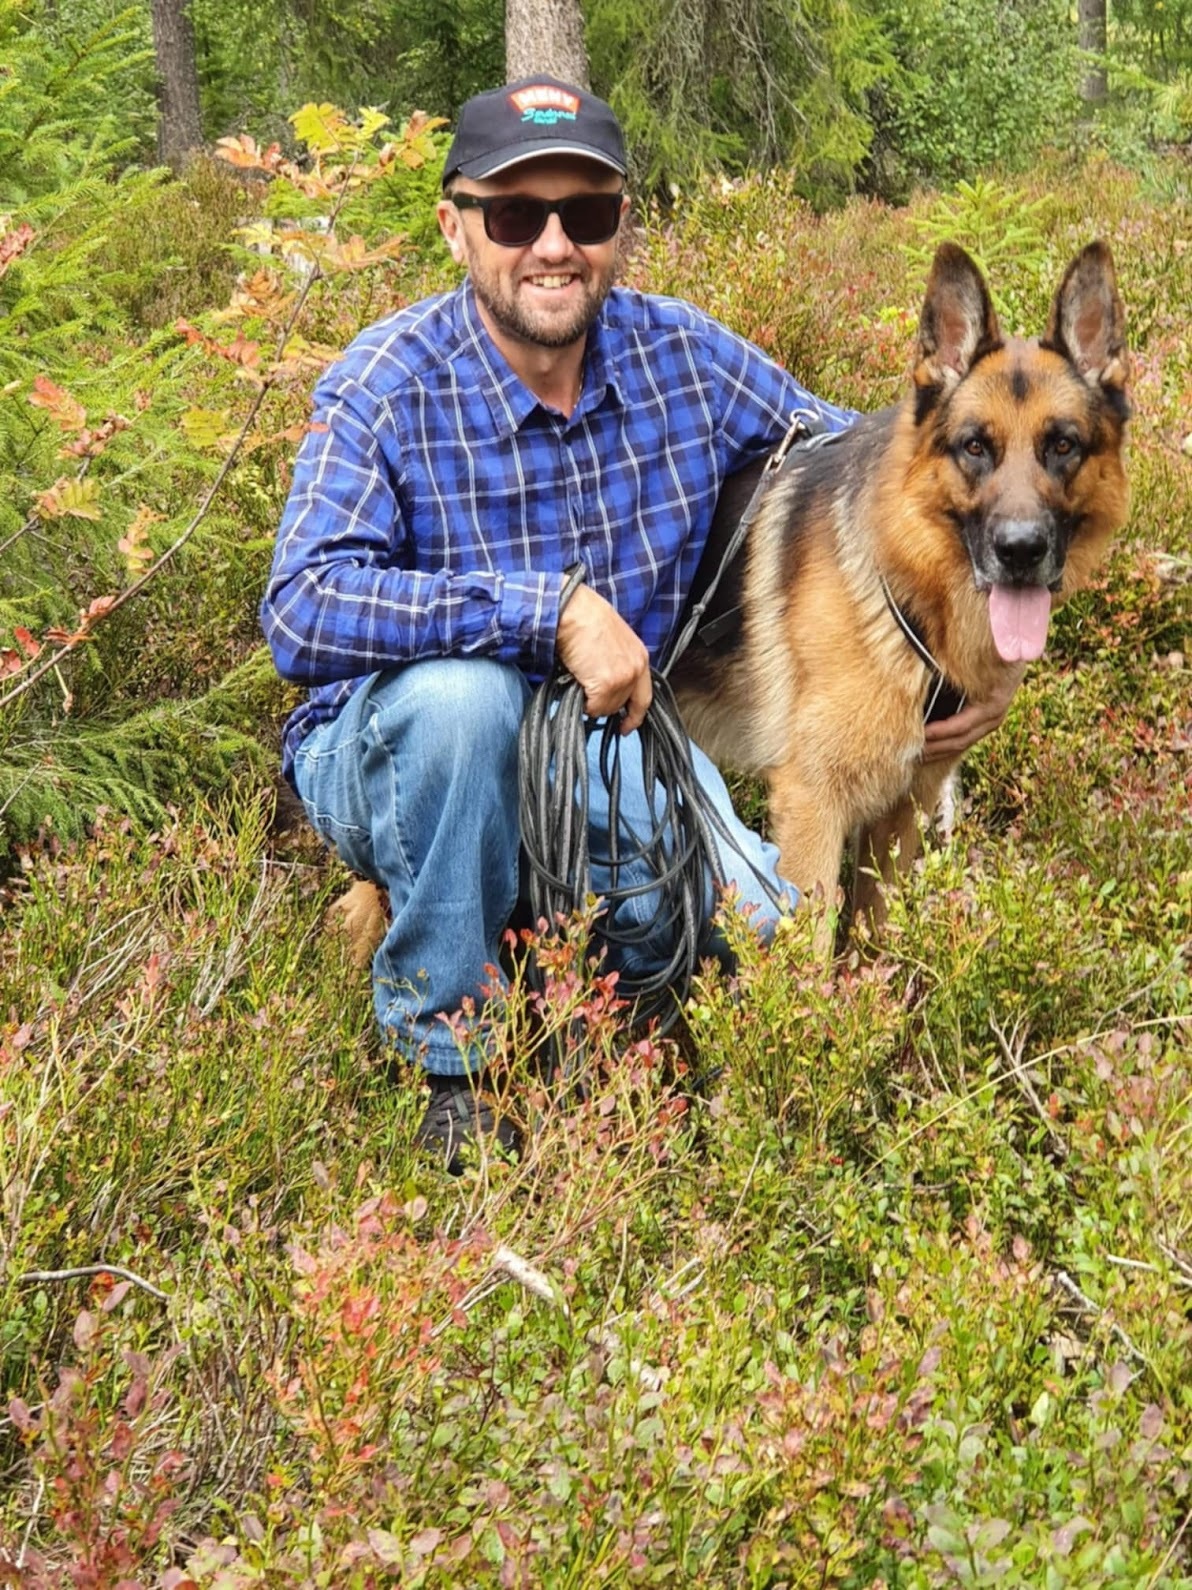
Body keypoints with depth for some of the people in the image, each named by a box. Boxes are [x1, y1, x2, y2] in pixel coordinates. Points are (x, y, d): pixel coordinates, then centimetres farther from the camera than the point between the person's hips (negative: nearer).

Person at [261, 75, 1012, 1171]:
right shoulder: (388, 389, -20)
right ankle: (443, 1056, -16)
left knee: (746, 917, -19)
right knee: (462, 688, -37)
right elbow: (301, 611, -33)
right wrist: (552, 609, -39)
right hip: (394, 752, -3)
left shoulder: (679, 354, -7)